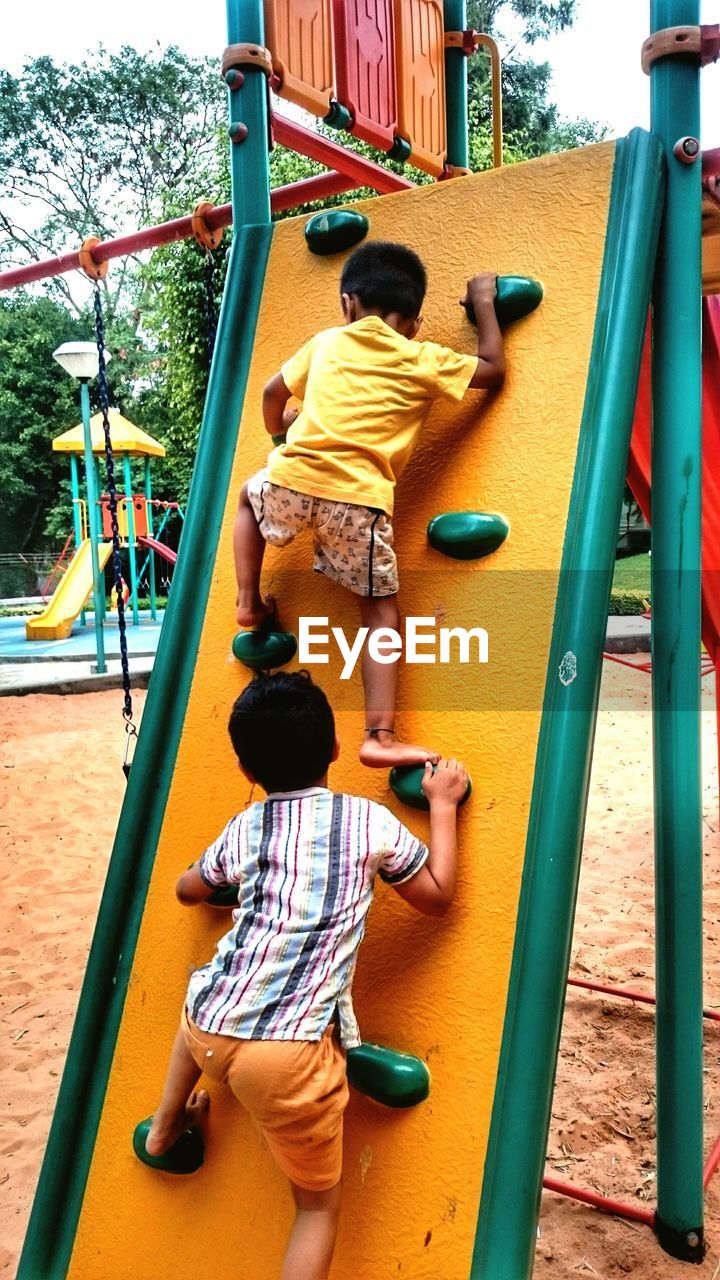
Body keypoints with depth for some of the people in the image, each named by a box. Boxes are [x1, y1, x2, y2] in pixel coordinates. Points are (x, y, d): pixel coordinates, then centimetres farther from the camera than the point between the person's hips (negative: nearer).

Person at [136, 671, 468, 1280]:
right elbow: (438, 895, 12)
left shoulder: (242, 830, 10)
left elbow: (188, 889, 29)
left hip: (210, 1027, 4)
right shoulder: (372, 821, 0)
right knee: (320, 1206, 18)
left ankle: (164, 1129, 55)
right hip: (291, 1047, -4)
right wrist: (443, 804, 21)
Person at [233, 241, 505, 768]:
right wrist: (483, 301, 32)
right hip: (358, 498, -2)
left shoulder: (326, 342, 19)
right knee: (381, 612, 9)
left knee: (249, 494, 37)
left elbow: (274, 392, 29)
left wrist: (278, 426, 51)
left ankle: (249, 603, 33)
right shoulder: (424, 360, 10)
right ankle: (381, 736, 0)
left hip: (290, 480, 2)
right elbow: (494, 368, 19)